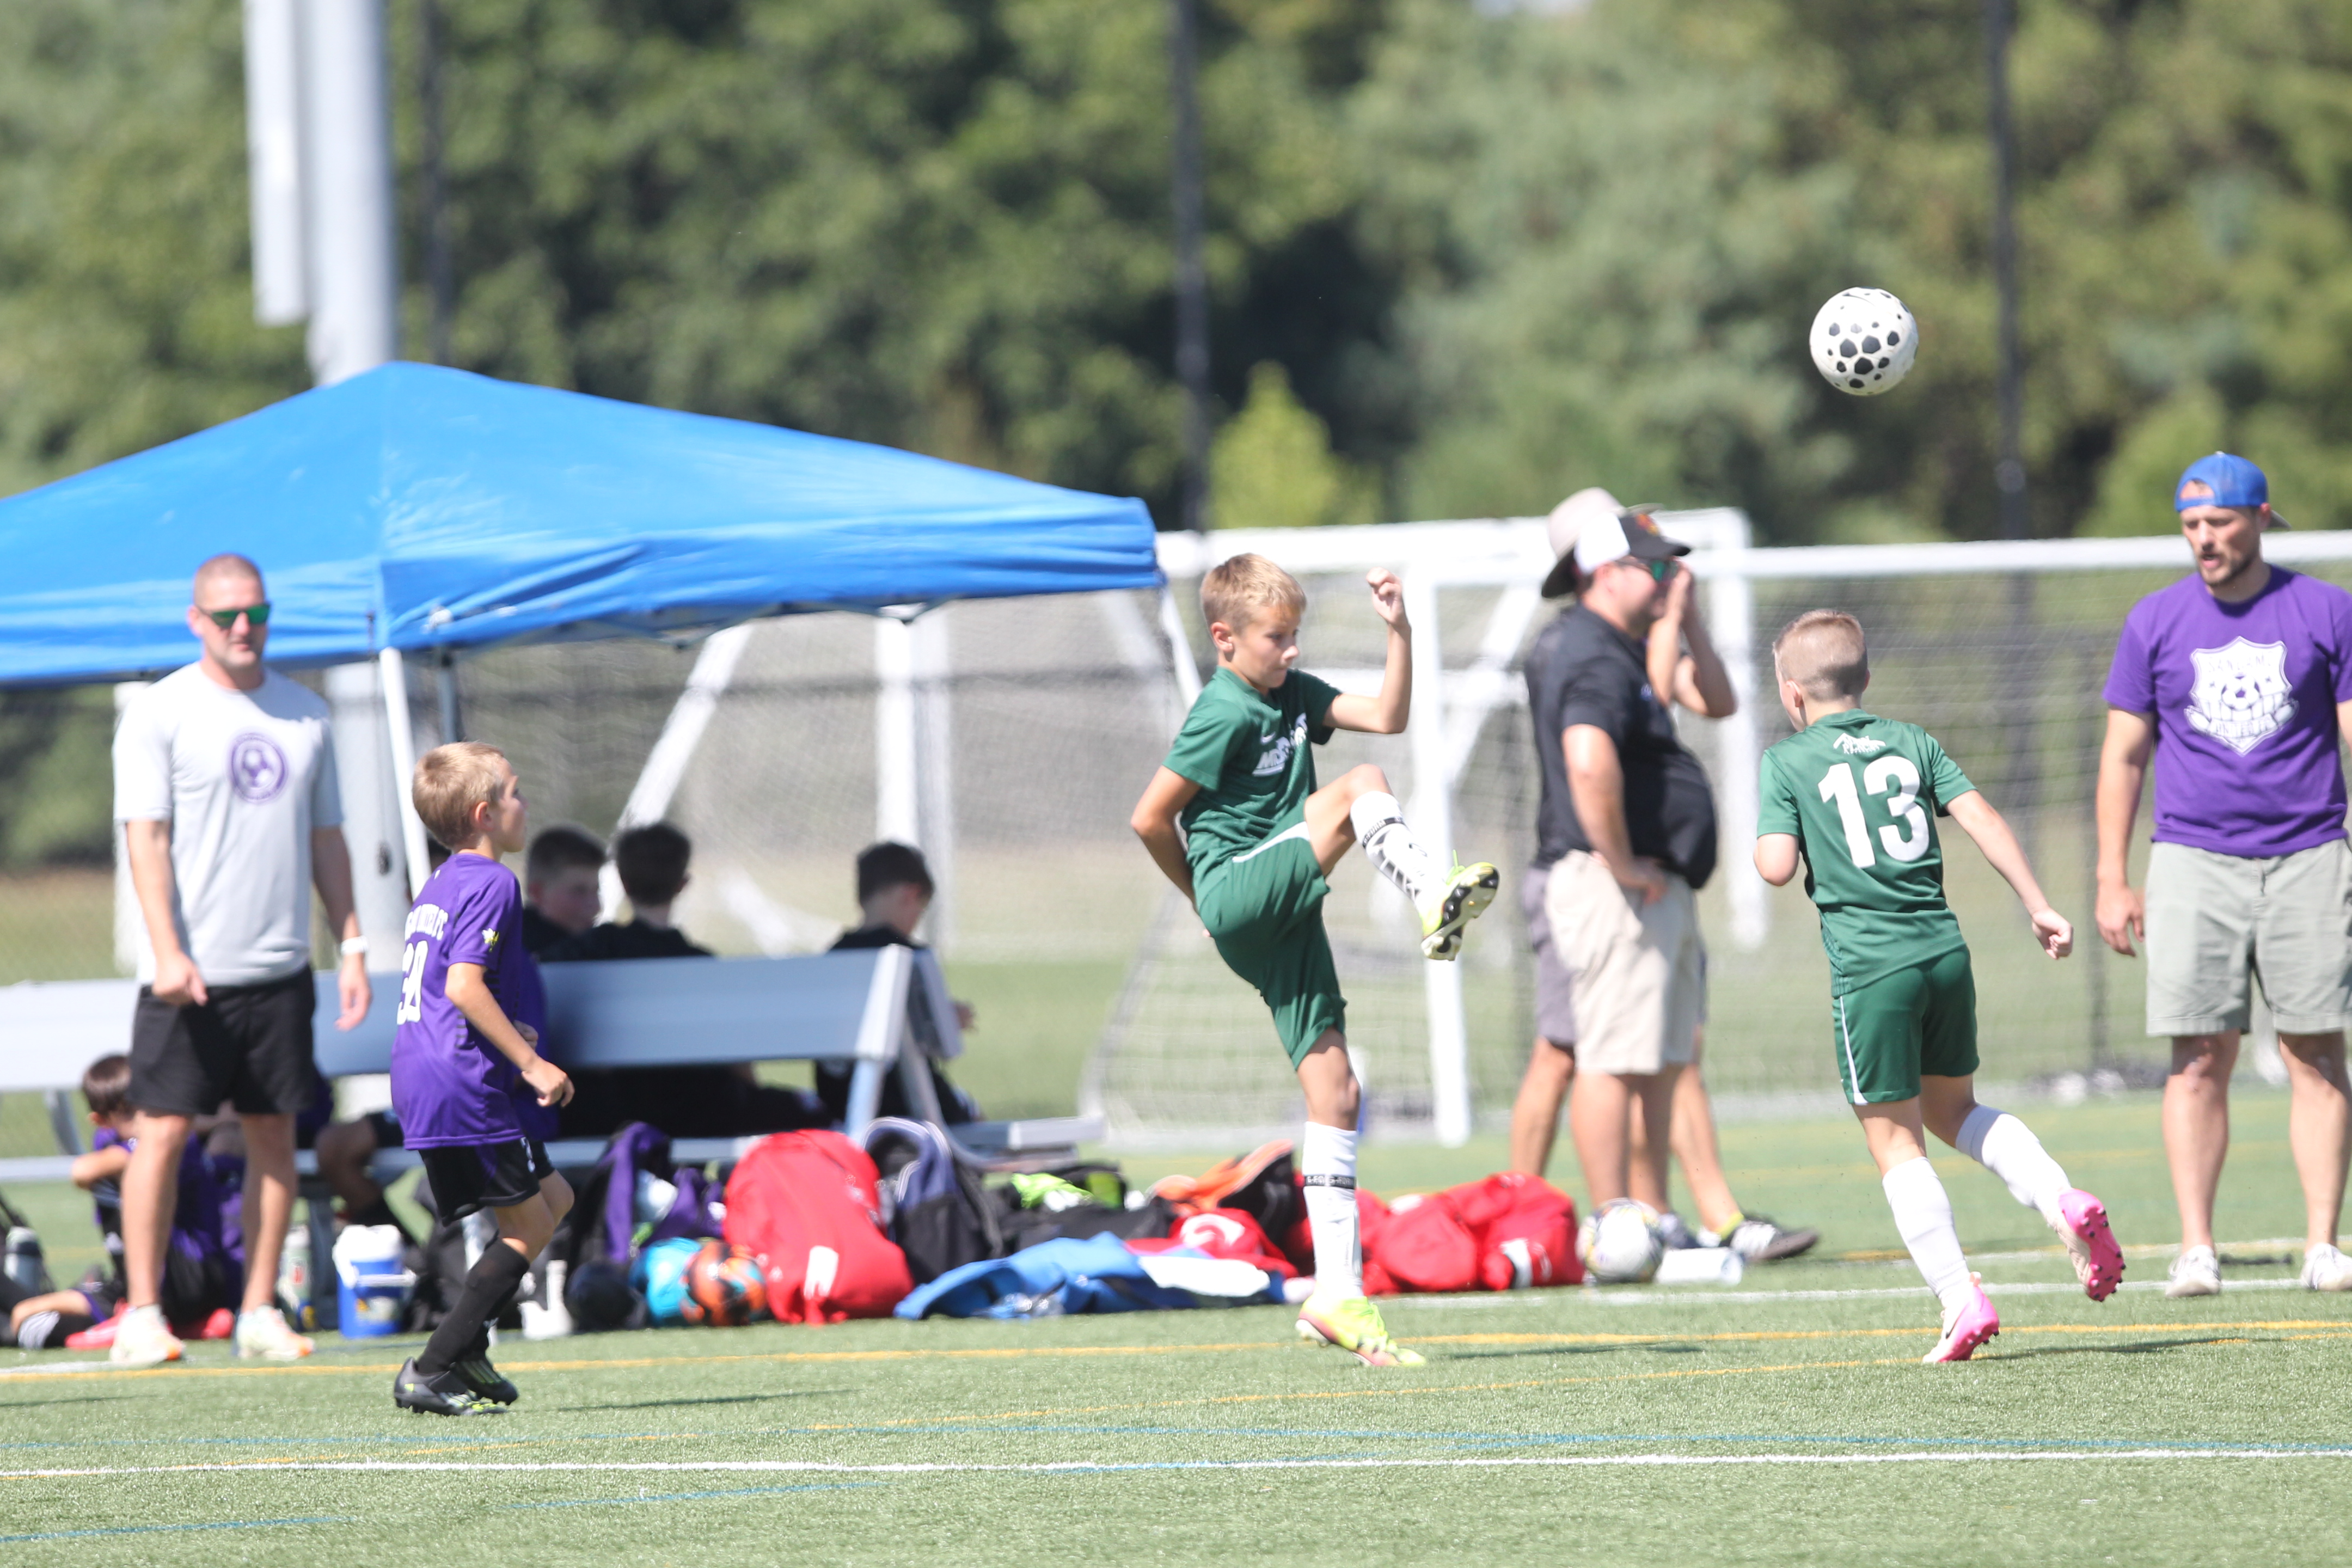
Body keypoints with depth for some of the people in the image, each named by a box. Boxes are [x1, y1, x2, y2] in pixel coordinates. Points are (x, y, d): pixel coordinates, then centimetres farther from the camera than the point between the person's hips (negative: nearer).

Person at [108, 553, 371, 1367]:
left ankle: (260, 1312, 10)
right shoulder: (160, 713, -3)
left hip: (280, 965, 5)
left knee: (274, 1133, 5)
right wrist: (167, 951, -20)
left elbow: (326, 838, 17)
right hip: (191, 972, -5)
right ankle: (142, 1315, -2)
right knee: (164, 1131, -6)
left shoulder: (304, 713, 12)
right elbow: (145, 836, -9)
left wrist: (352, 945, 10)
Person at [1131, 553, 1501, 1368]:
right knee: (1361, 787, -20)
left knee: (1335, 1092, 2)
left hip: (1284, 918, 8)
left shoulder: (1291, 693, 14)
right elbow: (1149, 819, -10)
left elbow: (1387, 716, 9)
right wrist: (1206, 897, 4)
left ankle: (1337, 1295, 2)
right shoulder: (1223, 715, -11)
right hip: (1239, 889, -8)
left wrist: (1401, 632, -4)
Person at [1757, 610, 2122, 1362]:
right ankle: (2062, 1199, 0)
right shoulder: (1911, 742, 11)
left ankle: (1960, 1300, -7)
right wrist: (2039, 906, 6)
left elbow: (1776, 867, -9)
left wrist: (1764, 838, 13)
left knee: (1895, 1139, 2)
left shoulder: (1788, 762, 0)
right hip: (1944, 948, 5)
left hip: (1870, 965, -5)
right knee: (1954, 1109, 23)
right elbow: (1981, 818, 4)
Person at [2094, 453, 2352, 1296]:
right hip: (2193, 862, 1)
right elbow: (2124, 755, 11)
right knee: (2199, 1060, -4)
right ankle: (2196, 1249, -2)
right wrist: (2111, 881, 5)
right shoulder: (2156, 621, 7)